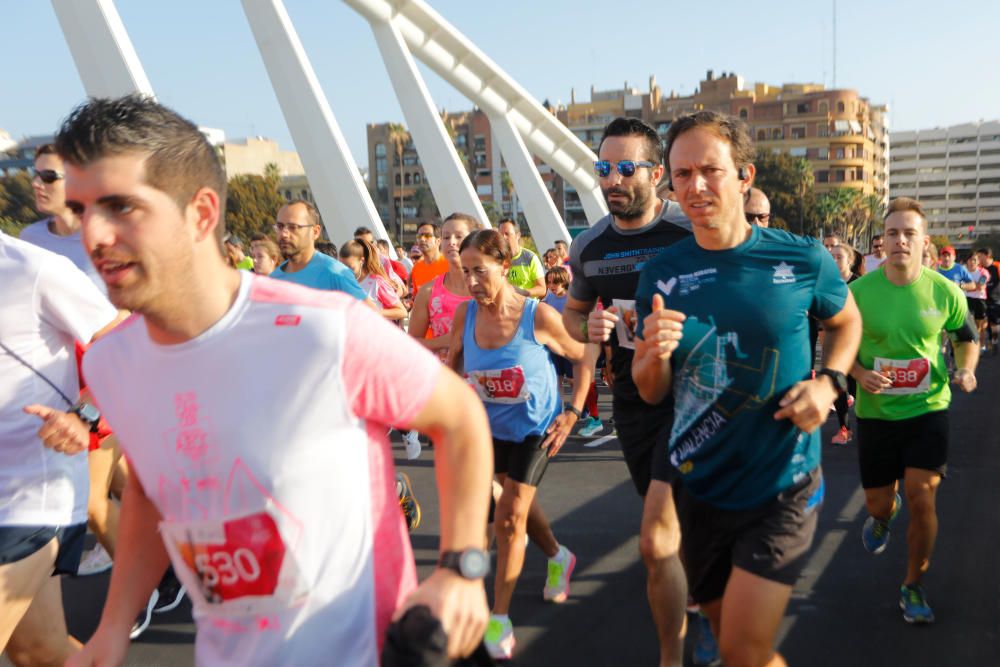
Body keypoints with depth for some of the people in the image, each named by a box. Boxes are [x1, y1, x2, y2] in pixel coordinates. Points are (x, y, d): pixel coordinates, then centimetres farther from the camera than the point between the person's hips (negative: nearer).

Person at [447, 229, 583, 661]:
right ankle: (557, 556, 49)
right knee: (517, 506, 19)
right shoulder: (466, 313, -14)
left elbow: (584, 357, -10)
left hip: (535, 427, -4)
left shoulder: (538, 316, -24)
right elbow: (452, 365, 3)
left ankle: (499, 621, 7)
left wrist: (572, 414, -10)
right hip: (491, 427, 4)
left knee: (510, 517, -6)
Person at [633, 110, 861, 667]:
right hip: (700, 490, 3)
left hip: (783, 490, -3)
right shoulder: (661, 276, -5)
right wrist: (654, 355, -20)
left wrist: (829, 382, -8)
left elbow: (848, 321, 11)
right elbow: (651, 393, 2)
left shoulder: (803, 260, -10)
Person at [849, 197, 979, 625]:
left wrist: (966, 369, -10)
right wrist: (859, 373, -16)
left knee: (922, 499, -9)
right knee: (879, 502, 10)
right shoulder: (859, 291, -10)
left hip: (927, 409, 0)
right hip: (876, 411, 1)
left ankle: (913, 586, 15)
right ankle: (882, 516, 52)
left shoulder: (943, 291, -8)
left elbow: (967, 336, 10)